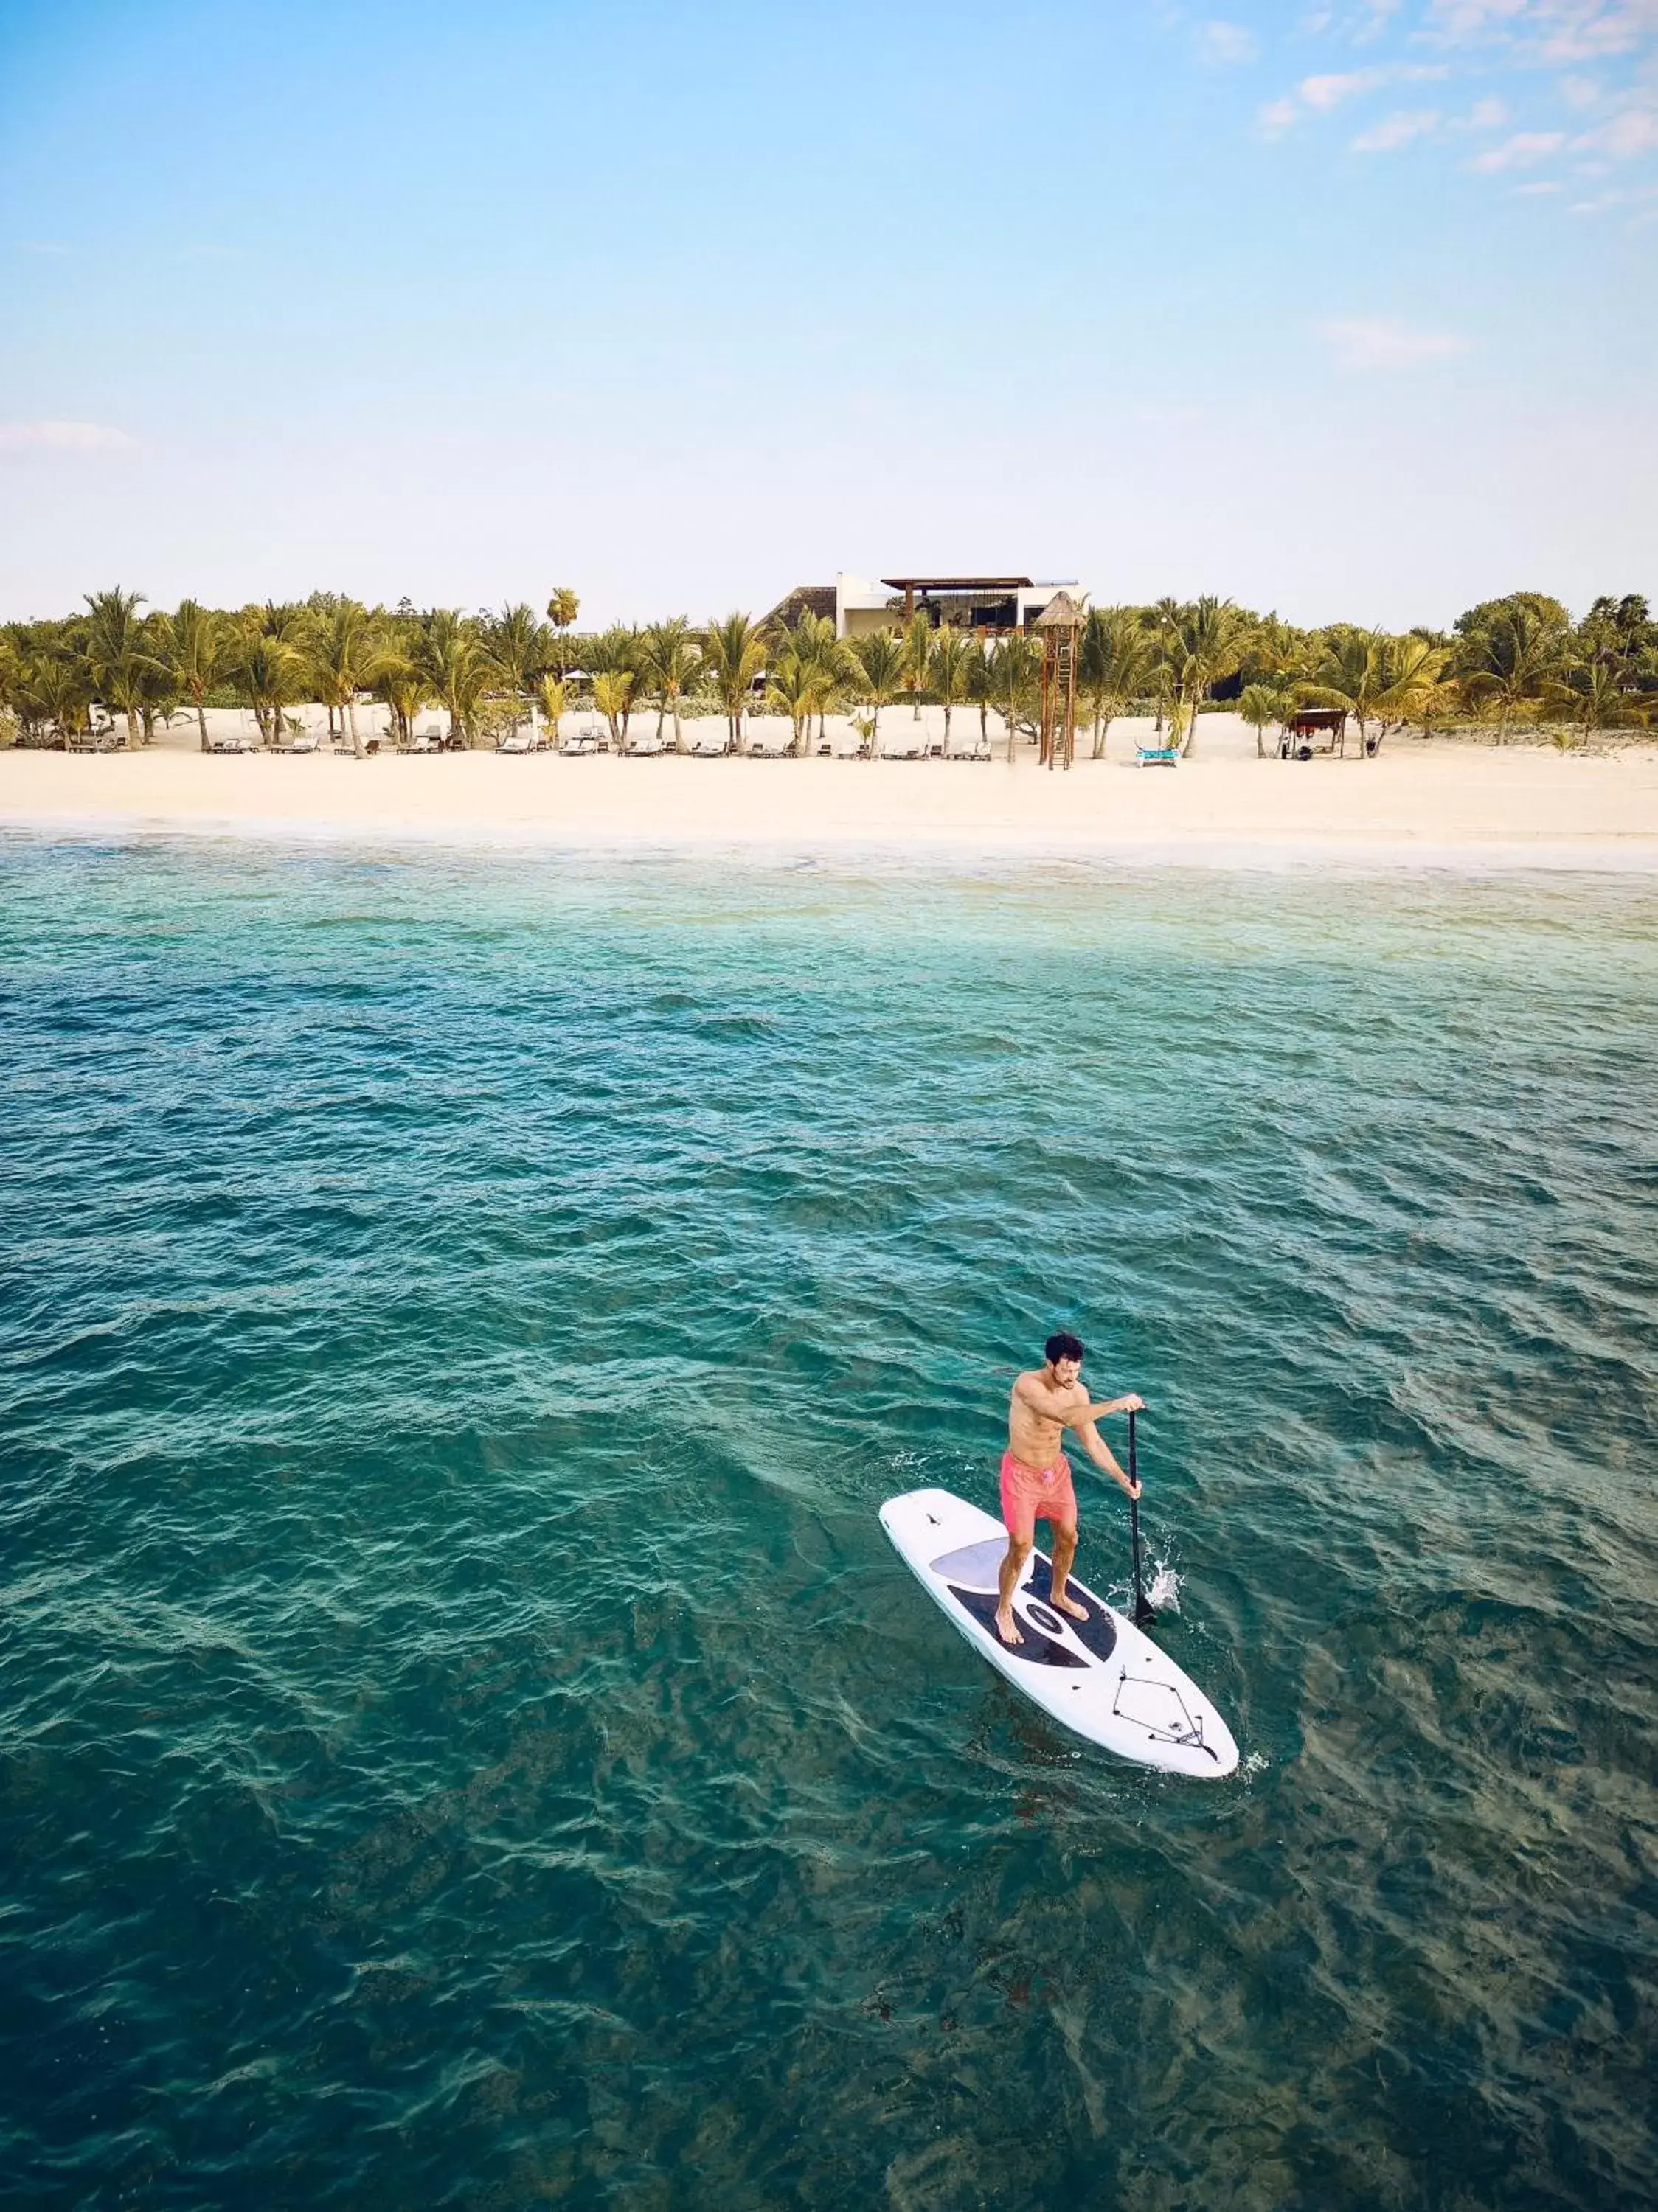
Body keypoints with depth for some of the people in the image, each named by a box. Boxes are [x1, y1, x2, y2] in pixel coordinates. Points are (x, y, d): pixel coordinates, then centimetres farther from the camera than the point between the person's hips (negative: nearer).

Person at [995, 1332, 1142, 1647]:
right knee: (1021, 1549, -1)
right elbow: (1065, 1416, -44)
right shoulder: (1028, 1385, -30)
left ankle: (1058, 1596, 45)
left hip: (1056, 1471, 6)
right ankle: (1004, 1611, 23)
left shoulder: (1078, 1393, -10)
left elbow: (1093, 1442, -2)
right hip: (1022, 1475, -6)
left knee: (1068, 1538, 17)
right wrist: (1116, 1405, -45)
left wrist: (1123, 1478, -8)